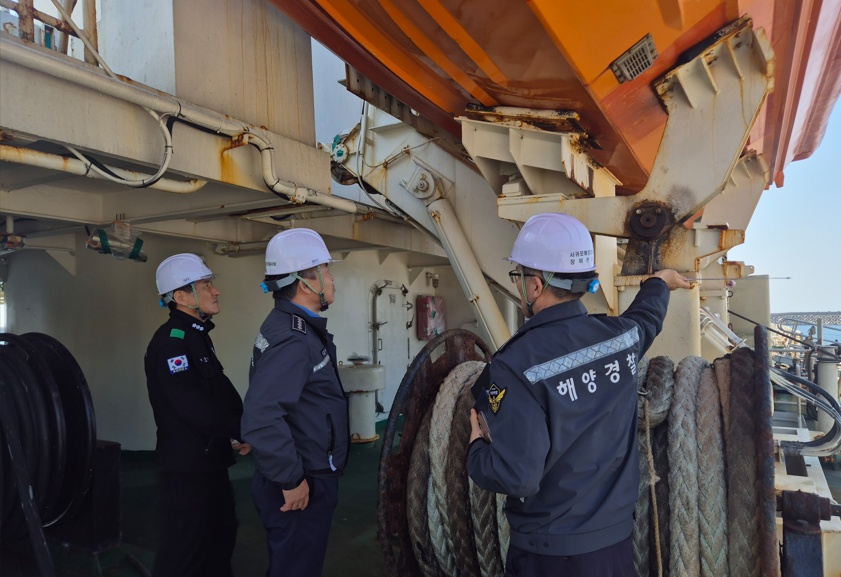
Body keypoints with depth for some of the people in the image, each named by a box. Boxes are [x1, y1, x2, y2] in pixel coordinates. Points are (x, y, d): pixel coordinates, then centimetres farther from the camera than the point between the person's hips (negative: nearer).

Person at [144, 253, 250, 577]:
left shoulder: (197, 336, 13)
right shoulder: (171, 341, -19)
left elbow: (222, 394, 13)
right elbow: (194, 407, -27)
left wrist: (240, 430, -2)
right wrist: (239, 433, -16)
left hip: (211, 460, 10)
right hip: (188, 465, -10)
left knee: (221, 535, 23)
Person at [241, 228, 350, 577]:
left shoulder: (297, 327, 8)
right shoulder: (292, 339, -25)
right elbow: (261, 420, -36)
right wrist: (292, 480, -24)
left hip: (309, 479, 10)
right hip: (299, 489, -10)